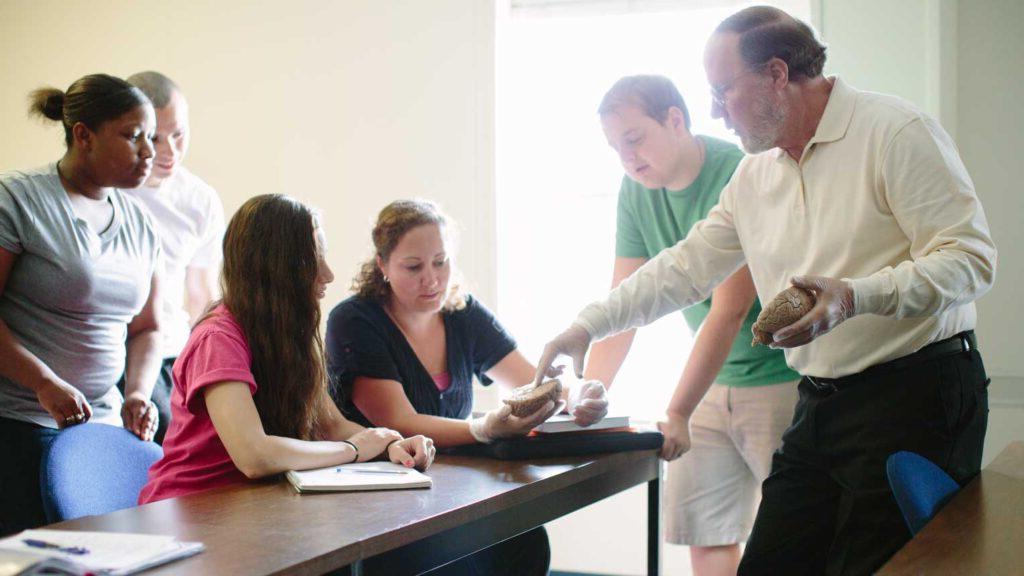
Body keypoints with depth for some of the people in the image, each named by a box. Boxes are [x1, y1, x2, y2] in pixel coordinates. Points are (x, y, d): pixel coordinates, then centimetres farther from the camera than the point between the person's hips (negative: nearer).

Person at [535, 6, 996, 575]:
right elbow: (685, 268, 22)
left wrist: (856, 297, -27)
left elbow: (970, 258, -15)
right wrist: (587, 326, 20)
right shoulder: (754, 176, 14)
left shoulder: (895, 132, -9)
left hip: (916, 394, -7)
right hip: (820, 403, 7)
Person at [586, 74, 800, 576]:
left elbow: (730, 310, -24)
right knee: (705, 535, 4)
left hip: (779, 379, -6)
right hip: (715, 382, 7)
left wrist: (677, 413, -27)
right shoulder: (637, 191, 3)